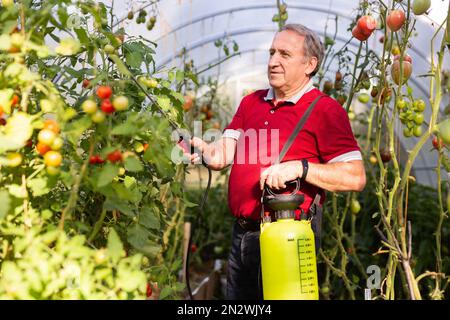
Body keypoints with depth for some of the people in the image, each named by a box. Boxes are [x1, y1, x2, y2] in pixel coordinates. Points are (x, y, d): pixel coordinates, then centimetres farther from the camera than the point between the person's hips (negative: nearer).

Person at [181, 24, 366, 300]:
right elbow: (222, 156, 4)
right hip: (241, 234, 6)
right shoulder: (251, 102, 14)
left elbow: (356, 177, -14)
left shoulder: (326, 110, -6)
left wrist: (300, 167, -24)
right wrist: (199, 148, -17)